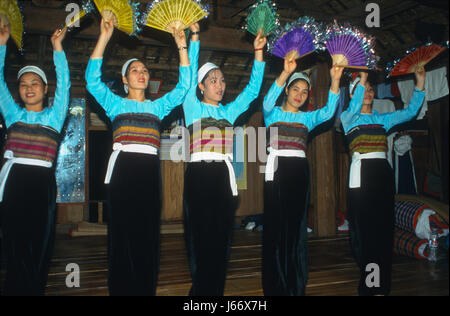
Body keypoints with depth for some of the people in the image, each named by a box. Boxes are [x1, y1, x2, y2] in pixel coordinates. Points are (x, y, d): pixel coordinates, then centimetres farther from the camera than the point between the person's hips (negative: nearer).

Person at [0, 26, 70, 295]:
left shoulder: (54, 115, 9)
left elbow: (64, 84, 2)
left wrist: (57, 47, -2)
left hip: (42, 183, -1)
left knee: (39, 247, 2)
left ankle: (35, 289, 12)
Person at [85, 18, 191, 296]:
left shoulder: (158, 106, 18)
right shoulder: (116, 104, 13)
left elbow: (184, 86, 10)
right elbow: (93, 79, -1)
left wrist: (182, 46, 5)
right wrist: (104, 38, -6)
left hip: (149, 171, 2)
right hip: (123, 168, -2)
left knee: (147, 233, 3)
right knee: (122, 232, -2)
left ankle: (146, 288, 13)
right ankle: (120, 288, 8)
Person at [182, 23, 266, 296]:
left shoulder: (229, 112, 16)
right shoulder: (193, 108, 5)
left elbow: (253, 89, 11)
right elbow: (189, 74, -4)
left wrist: (258, 53, 5)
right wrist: (195, 37, -7)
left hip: (224, 177, 4)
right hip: (199, 176, -4)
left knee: (221, 239, 6)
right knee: (200, 238, -2)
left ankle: (217, 290, 17)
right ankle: (201, 290, 11)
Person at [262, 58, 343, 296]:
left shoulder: (308, 118, 16)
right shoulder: (273, 114, 9)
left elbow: (329, 111, -2)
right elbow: (268, 102, -14)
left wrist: (335, 80, -15)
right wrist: (285, 73, -25)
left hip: (299, 173, 3)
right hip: (277, 171, -3)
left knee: (297, 228, 5)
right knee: (275, 228, -3)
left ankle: (296, 287, 15)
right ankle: (274, 287, 6)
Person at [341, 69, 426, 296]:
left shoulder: (381, 120, 18)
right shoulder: (348, 118, 4)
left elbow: (410, 112, 11)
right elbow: (353, 109, -18)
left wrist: (420, 85, 3)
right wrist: (362, 79, -23)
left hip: (383, 173, 5)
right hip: (362, 173, -5)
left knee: (384, 226, 4)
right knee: (363, 227, -5)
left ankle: (379, 285, 12)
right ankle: (372, 282, 8)